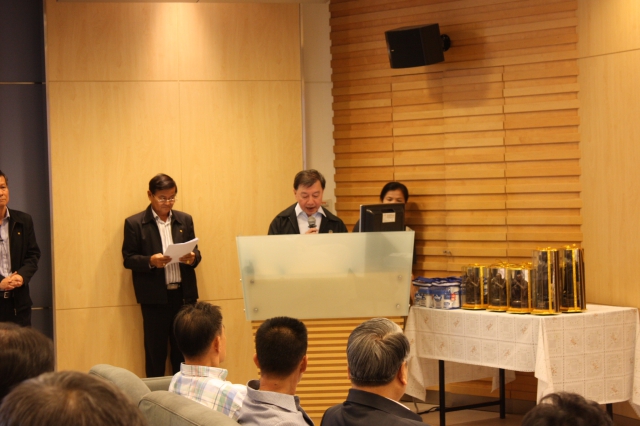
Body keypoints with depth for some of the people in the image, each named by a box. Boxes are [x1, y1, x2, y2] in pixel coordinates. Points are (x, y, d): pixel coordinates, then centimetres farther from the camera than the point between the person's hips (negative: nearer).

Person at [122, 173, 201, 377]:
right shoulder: (134, 223, 0)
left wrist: (192, 258, -9)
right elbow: (128, 259, -2)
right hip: (155, 297, -3)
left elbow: (195, 252, 14)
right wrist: (150, 261, -21)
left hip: (184, 294, 3)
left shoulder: (185, 220, 12)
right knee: (155, 353, 2)